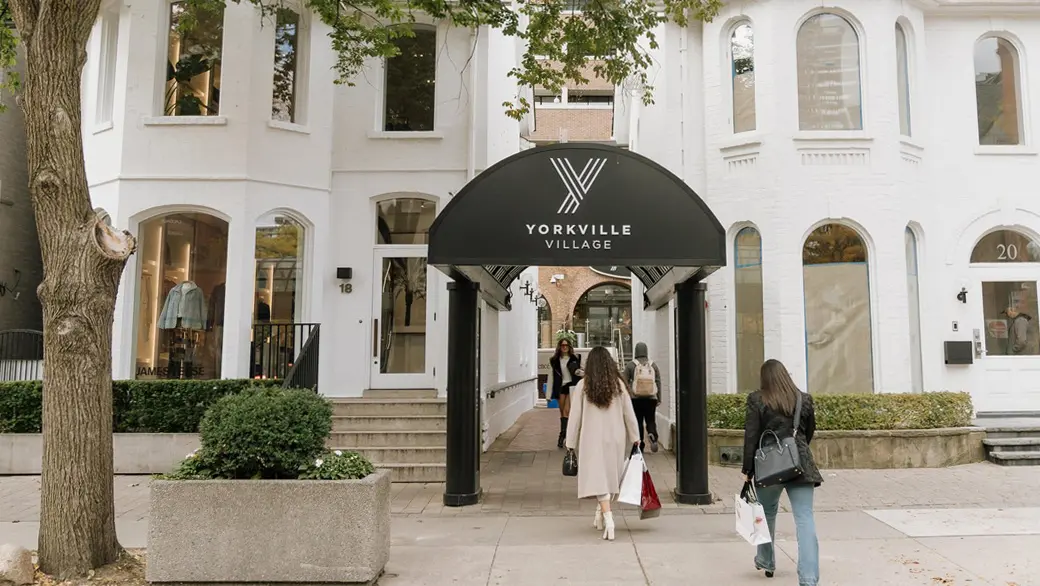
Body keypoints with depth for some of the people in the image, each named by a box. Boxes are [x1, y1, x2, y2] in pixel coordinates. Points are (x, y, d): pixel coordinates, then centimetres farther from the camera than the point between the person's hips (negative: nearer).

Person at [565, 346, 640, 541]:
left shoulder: (583, 385, -7)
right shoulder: (618, 384, -1)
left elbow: (576, 416, -4)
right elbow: (629, 413, 2)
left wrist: (571, 442, 4)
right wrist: (635, 437, 13)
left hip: (593, 439, -3)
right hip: (615, 437, 3)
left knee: (598, 478, -2)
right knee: (609, 475, 17)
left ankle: (608, 520, -15)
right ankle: (600, 517, 29)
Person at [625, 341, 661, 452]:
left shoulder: (631, 365, -2)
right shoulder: (653, 365, 4)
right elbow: (658, 383, 4)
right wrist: (659, 399, 8)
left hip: (636, 399, -1)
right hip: (651, 398, 1)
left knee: (638, 422, 7)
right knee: (651, 420, 10)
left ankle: (640, 444, 7)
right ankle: (653, 435, -18)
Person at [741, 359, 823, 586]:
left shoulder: (757, 400, -4)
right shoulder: (805, 399, 5)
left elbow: (751, 436, -6)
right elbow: (810, 432, 18)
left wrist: (748, 469, 1)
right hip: (800, 465, 1)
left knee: (767, 514, 20)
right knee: (805, 519, -2)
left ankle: (766, 562, 38)